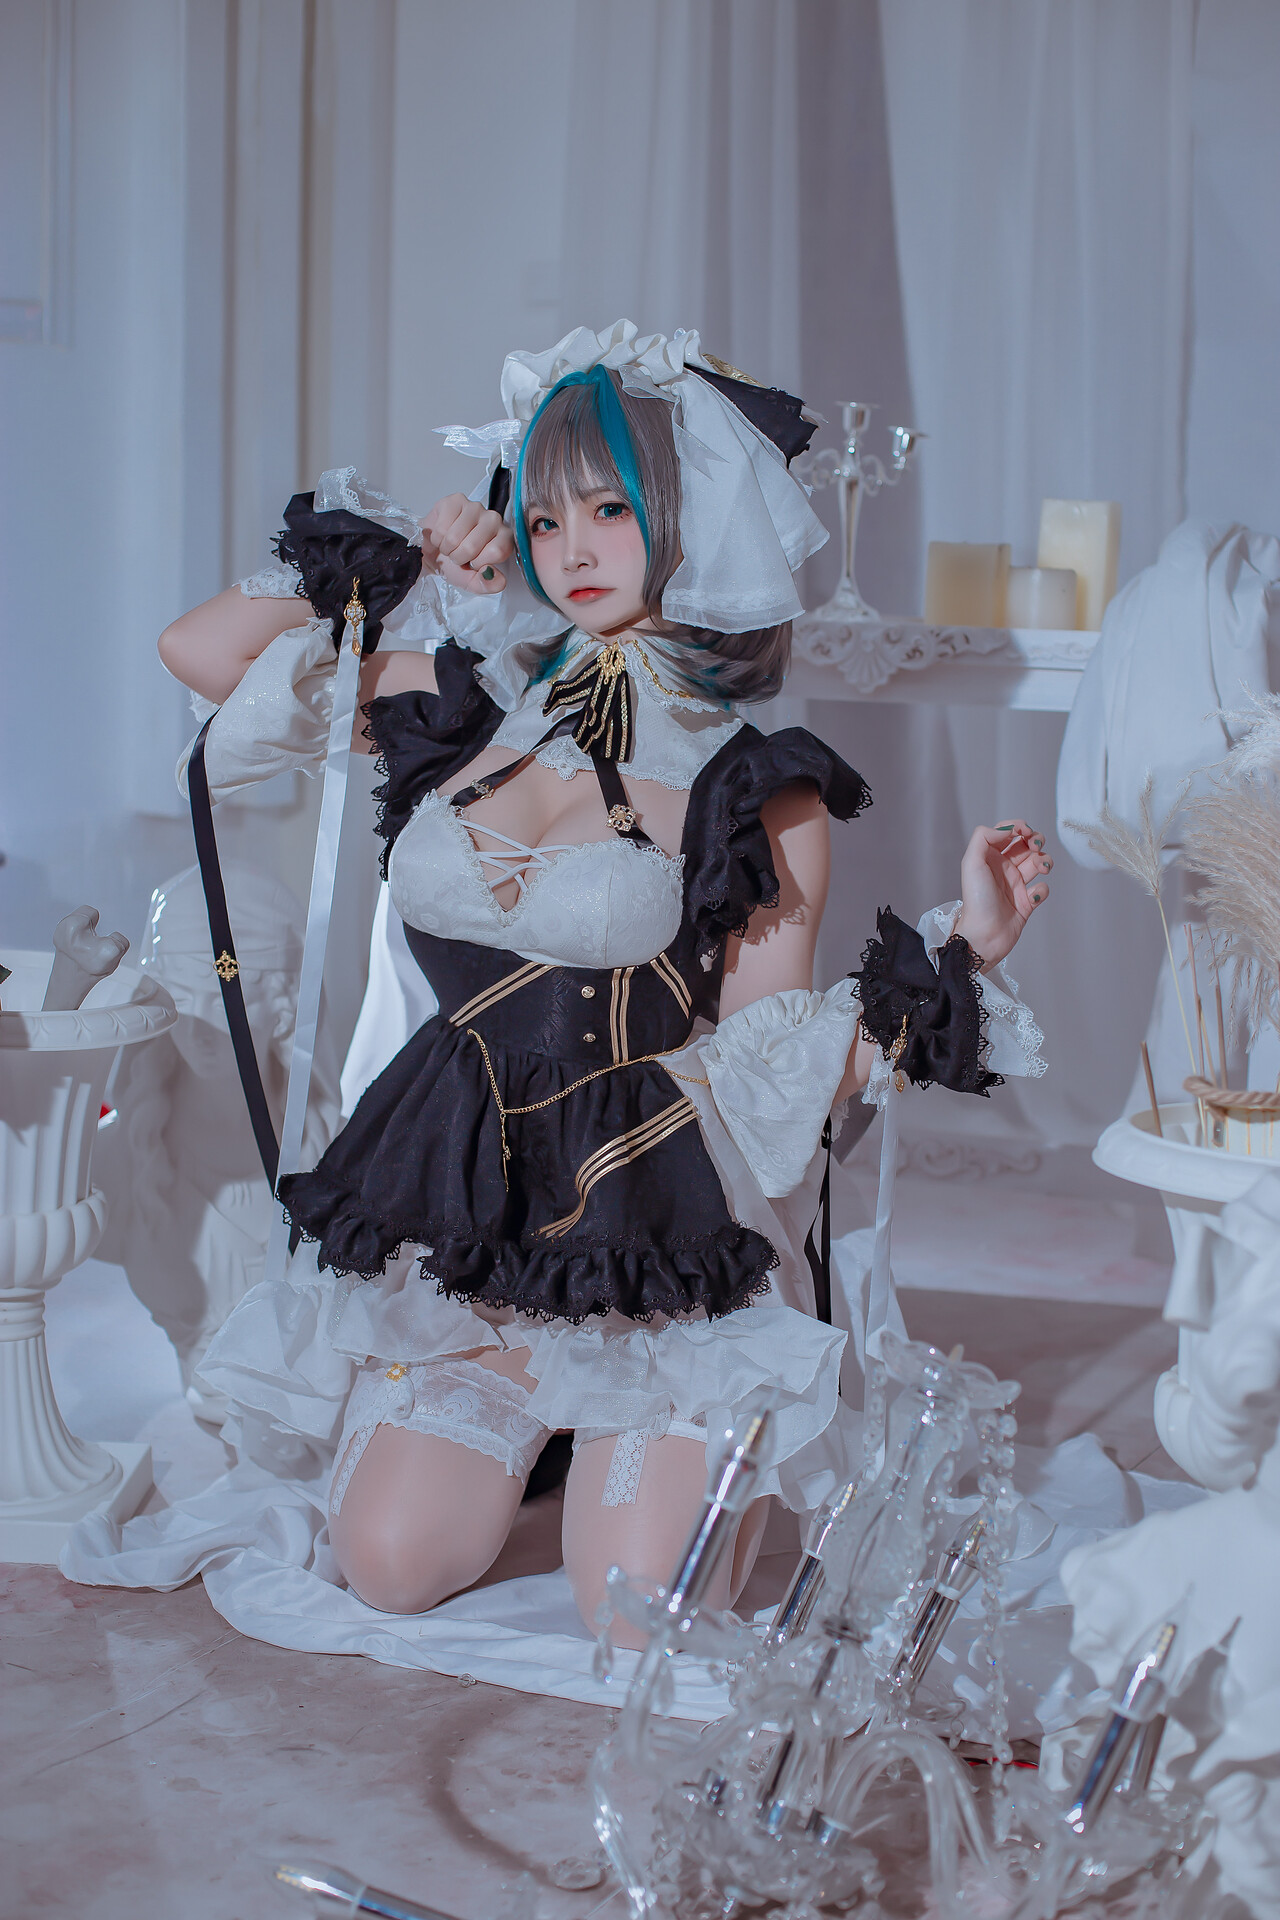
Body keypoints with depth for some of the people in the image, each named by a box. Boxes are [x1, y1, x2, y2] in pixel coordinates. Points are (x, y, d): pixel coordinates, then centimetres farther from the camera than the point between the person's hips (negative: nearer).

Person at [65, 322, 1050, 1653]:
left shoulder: (756, 790, -6)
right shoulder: (471, 708, 3)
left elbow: (770, 1068, -9)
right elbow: (200, 650, 10)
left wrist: (961, 951, -20)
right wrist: (390, 563, 4)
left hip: (654, 1228, -3)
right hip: (458, 1210, 4)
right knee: (390, 1572, -6)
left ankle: (724, 1435, 22)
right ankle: (530, 1420, 26)